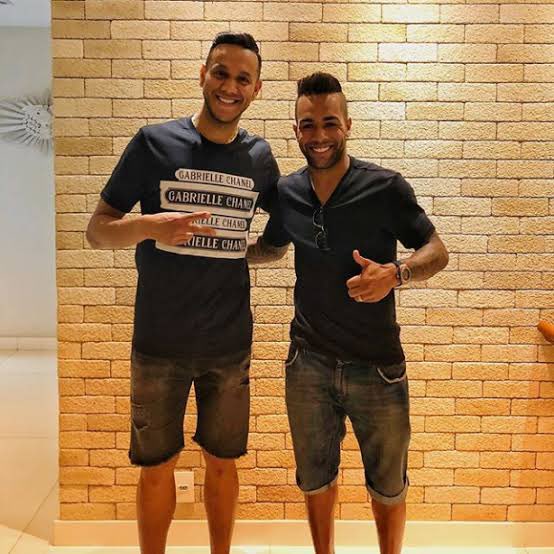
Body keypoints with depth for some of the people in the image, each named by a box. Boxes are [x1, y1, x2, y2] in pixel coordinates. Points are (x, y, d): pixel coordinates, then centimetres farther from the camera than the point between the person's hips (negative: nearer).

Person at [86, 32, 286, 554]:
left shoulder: (259, 156, 2)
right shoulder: (154, 142, -6)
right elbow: (97, 230, -6)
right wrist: (149, 225, -26)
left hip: (230, 344, 2)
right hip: (159, 343, -2)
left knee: (222, 462, 16)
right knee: (156, 467, 11)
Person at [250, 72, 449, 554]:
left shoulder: (386, 188, -13)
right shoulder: (285, 193, -2)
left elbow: (437, 251, -7)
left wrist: (395, 273, -27)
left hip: (377, 365, -3)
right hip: (309, 362, 3)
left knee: (388, 486, 17)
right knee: (315, 478, 22)